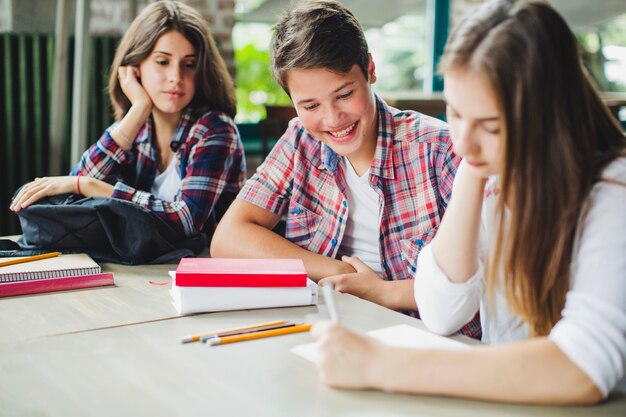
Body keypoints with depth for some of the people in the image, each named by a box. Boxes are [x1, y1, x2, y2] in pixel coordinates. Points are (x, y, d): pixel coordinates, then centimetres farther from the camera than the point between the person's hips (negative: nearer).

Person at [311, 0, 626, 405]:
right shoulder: (493, 174, -1)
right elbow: (441, 316, -7)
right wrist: (470, 173, -13)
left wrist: (381, 365, -31)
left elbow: (582, 371, -31)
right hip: (500, 397, 4)